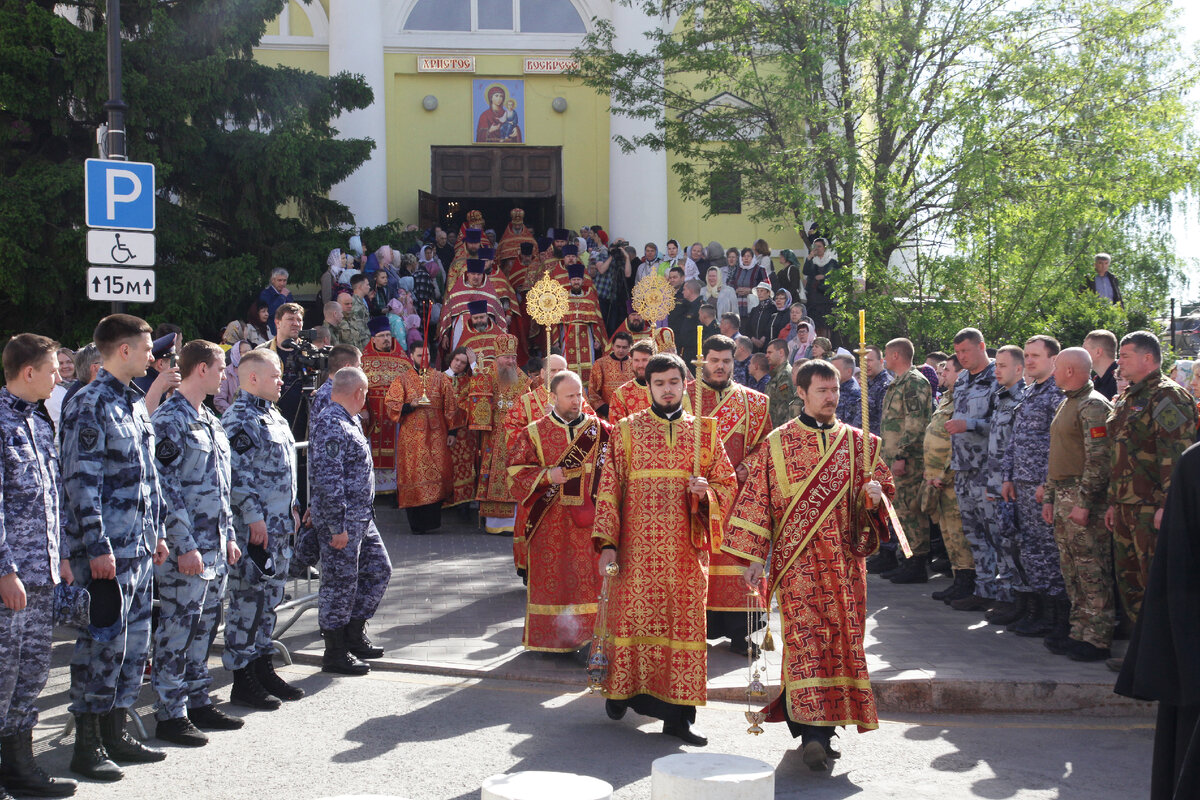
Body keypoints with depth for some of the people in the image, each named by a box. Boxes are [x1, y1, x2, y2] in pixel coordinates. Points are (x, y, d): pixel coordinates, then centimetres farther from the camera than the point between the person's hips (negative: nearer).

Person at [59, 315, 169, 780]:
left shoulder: (135, 403, 15)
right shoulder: (89, 405, -13)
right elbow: (81, 481, -17)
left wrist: (157, 532, 19)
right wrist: (97, 546, -20)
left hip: (138, 547, 9)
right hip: (105, 549, -9)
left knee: (134, 639, 12)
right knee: (103, 642, -3)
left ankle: (116, 734, 22)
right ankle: (86, 745, 7)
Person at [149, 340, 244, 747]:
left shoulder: (211, 421, 16)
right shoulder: (169, 420, -12)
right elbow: (164, 487, -17)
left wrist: (229, 535, 17)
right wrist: (184, 545, -18)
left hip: (214, 544, 9)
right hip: (185, 547, -9)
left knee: (204, 624, 14)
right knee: (177, 626, -3)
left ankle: (198, 701, 23)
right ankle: (170, 714, 4)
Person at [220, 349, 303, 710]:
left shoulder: (273, 415, 17)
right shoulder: (238, 419, -14)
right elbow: (235, 473, -19)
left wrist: (291, 507, 20)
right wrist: (253, 515, -21)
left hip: (279, 526, 10)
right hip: (253, 528, -10)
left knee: (270, 598, 15)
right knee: (247, 599, -4)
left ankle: (262, 666, 24)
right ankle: (242, 679, 3)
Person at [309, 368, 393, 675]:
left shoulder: (349, 421, 14)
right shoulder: (331, 425, -19)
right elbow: (328, 479, -24)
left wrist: (361, 517, 21)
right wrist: (337, 526, -24)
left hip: (362, 519, 10)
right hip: (342, 521, -10)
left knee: (379, 570, 17)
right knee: (341, 583, -1)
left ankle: (355, 636, 28)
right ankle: (335, 654, 10)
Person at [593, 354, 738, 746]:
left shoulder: (704, 431, 10)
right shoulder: (627, 430, 5)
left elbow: (728, 483, 13)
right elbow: (609, 489, 2)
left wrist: (706, 491, -10)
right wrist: (607, 542, -6)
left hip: (686, 547, 1)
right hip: (638, 546, -1)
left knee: (685, 619, 0)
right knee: (633, 614, 0)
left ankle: (678, 714, 5)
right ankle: (623, 690, 23)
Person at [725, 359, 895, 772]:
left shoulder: (858, 441, 12)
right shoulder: (777, 444, 4)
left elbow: (885, 485, 17)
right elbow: (756, 501, 3)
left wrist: (874, 493, -8)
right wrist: (754, 556, -2)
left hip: (844, 556, 3)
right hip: (797, 557, -3)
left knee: (842, 637, 2)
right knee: (805, 633, -14)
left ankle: (817, 727, 15)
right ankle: (815, 731, -16)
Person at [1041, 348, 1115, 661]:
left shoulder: (1092, 406, -13)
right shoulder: (1066, 404, 18)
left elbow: (1098, 459, -20)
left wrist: (1083, 503, -22)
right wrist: (1049, 497, 20)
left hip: (1083, 497, -10)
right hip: (1063, 495, 10)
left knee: (1091, 569, -5)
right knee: (1071, 569, 13)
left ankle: (1096, 639, -1)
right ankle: (1077, 628, 22)